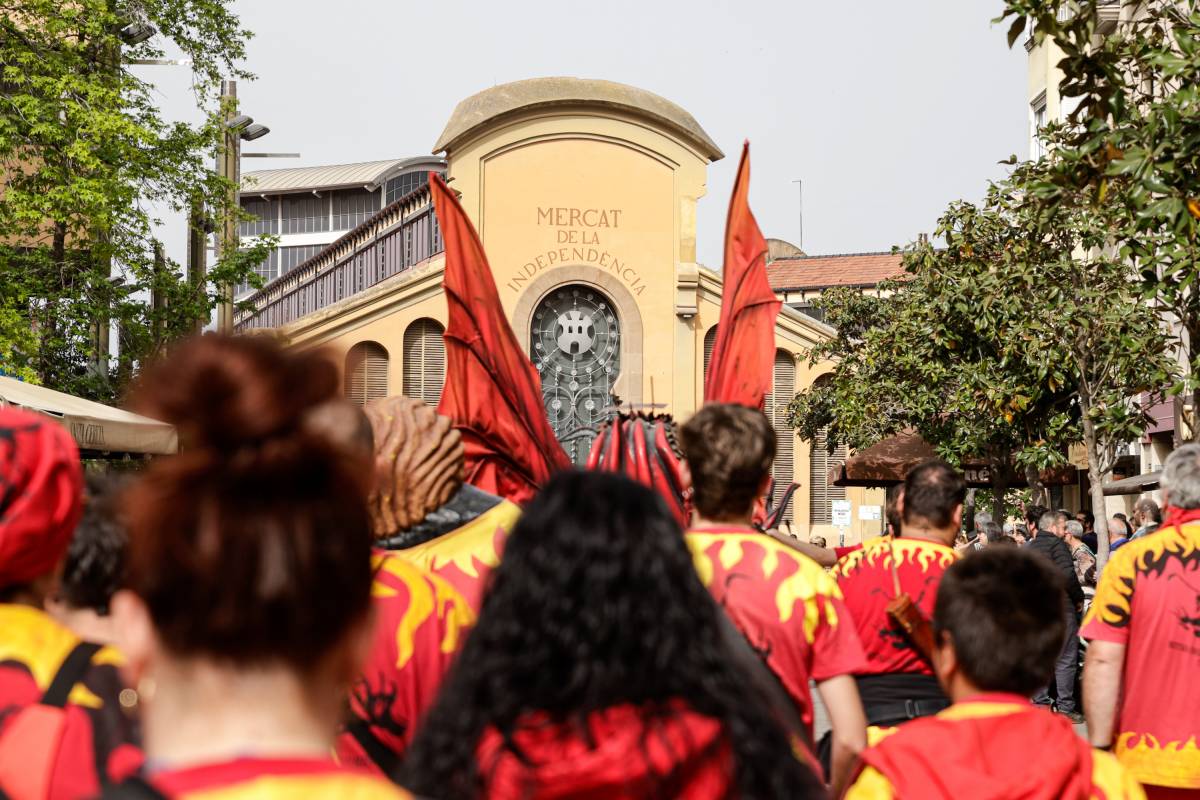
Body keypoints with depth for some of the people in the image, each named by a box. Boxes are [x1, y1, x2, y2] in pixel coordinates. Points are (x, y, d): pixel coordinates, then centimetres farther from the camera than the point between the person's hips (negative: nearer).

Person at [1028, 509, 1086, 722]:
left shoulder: (1029, 547, 13)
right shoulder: (1057, 544, -10)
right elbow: (1067, 576, -19)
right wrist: (1079, 598, -7)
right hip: (1060, 607, -7)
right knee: (1065, 660, -2)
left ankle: (1040, 704, 14)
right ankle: (1065, 707, -3)